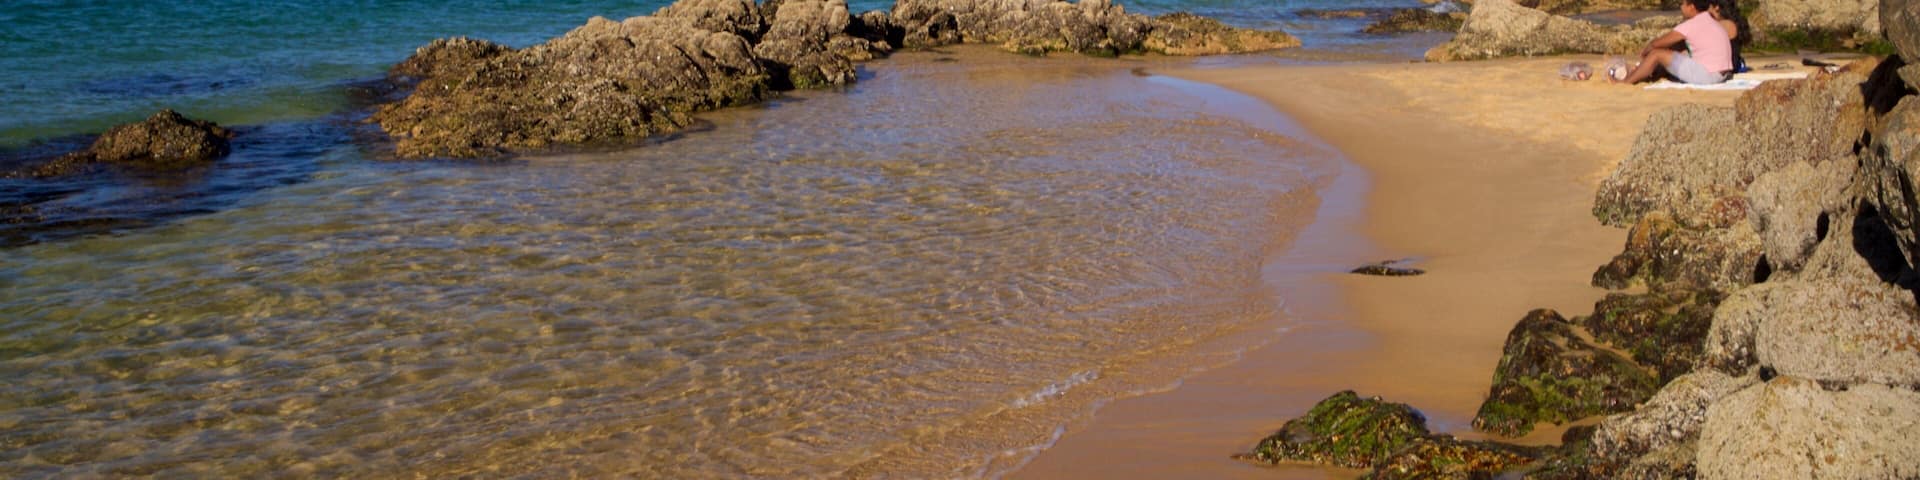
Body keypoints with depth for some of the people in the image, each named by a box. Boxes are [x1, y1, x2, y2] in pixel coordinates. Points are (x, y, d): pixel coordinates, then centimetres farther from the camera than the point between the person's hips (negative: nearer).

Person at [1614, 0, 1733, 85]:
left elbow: (1656, 43, -7)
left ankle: (1625, 82, 7)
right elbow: (1681, 45, 20)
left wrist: (1644, 52, 14)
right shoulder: (1710, 23, 15)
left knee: (1657, 54, -3)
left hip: (1705, 74, -9)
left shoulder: (1692, 25, -13)